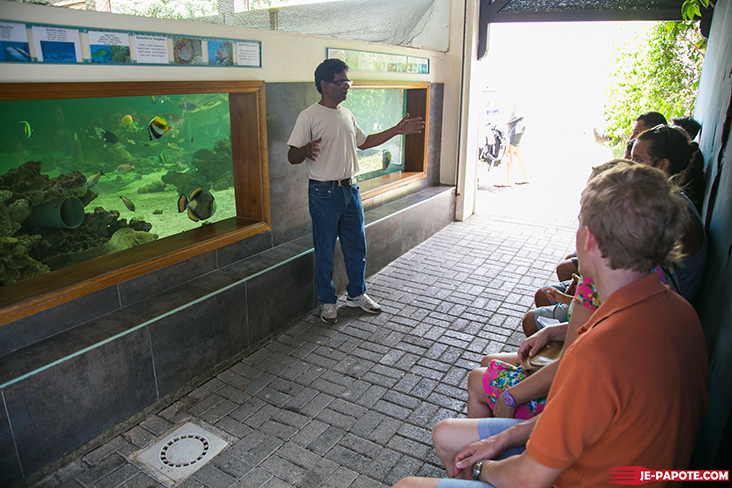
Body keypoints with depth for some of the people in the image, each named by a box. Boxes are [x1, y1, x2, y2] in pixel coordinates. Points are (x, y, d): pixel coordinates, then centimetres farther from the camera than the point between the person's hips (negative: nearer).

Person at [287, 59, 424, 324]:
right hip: (324, 193, -6)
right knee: (325, 252, 6)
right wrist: (306, 150, -37)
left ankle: (357, 294, 33)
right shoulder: (309, 116, -11)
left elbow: (363, 142, 24)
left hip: (350, 190, 7)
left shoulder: (346, 114, 11)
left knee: (357, 247, 14)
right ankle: (328, 302, 23)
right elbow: (292, 156, -14)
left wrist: (397, 130, 21)